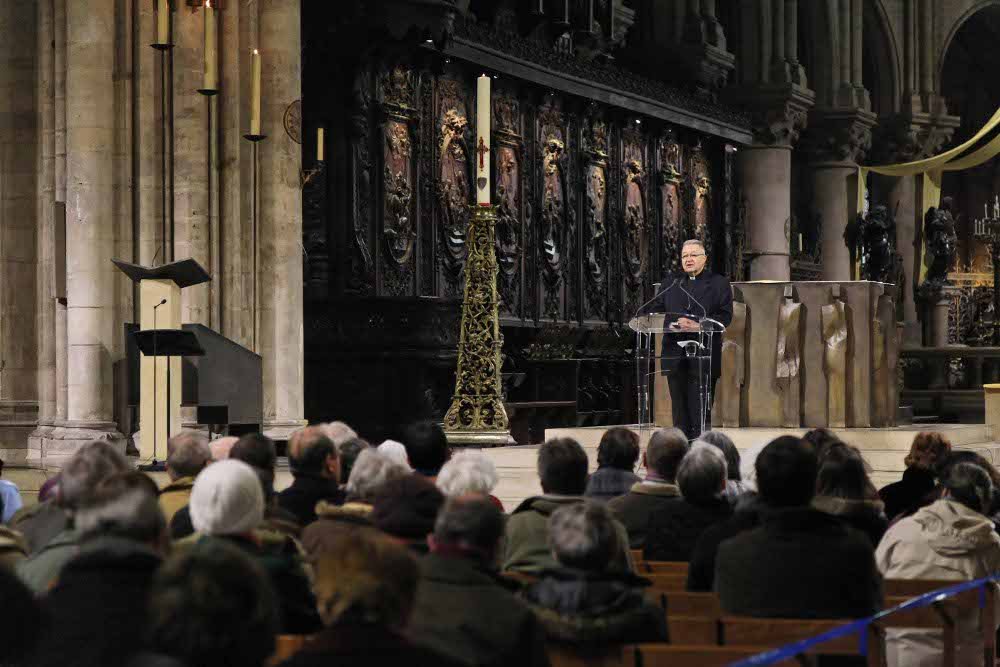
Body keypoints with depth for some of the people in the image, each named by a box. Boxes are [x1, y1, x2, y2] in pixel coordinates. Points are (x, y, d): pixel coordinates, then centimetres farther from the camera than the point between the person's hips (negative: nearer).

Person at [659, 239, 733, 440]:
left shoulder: (719, 283, 6)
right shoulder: (670, 283, 18)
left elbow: (725, 316, -4)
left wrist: (698, 325, -17)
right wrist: (671, 324, -9)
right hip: (675, 354, 4)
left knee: (700, 411, -5)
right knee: (679, 410, 5)